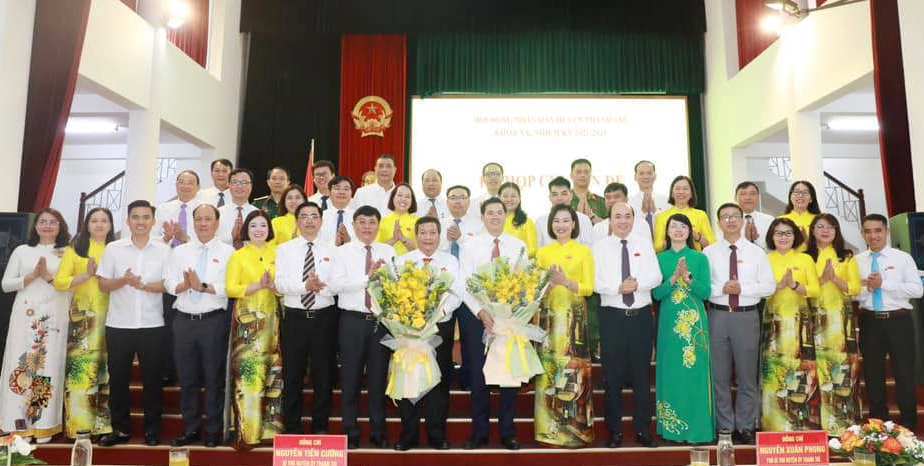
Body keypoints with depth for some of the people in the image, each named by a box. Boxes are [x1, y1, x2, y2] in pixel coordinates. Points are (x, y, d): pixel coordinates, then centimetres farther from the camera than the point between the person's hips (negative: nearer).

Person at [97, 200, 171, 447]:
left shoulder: (164, 250, 2)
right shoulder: (113, 248, 4)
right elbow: (103, 285, 3)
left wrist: (142, 285, -17)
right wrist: (123, 280, -16)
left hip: (152, 325, -1)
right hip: (119, 325, 1)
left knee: (152, 378, 5)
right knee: (118, 378, 8)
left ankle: (152, 428, 17)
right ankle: (121, 428, 21)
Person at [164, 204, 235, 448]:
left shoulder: (228, 252, 1)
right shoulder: (179, 251, 12)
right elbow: (169, 283, 2)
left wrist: (203, 286, -18)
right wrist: (184, 285, -17)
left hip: (214, 321, -3)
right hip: (184, 320, 3)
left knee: (214, 378, 4)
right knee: (187, 378, 10)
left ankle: (213, 431, 16)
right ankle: (190, 429, 24)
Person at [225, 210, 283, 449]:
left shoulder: (277, 254, 10)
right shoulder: (238, 256, 4)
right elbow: (230, 289, -5)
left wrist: (274, 286, -13)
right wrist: (257, 286, -17)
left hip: (272, 319, 3)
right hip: (247, 320, -2)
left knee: (272, 373, 4)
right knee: (248, 373, -6)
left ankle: (270, 426, 14)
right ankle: (247, 432, 1)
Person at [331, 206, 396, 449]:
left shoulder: (389, 252, 8)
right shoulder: (343, 252, 2)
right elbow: (337, 285, -13)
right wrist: (368, 277, -16)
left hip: (382, 320, 1)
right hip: (352, 320, -1)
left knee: (378, 376, 9)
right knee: (351, 377, 5)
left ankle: (378, 432, 21)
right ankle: (350, 432, 18)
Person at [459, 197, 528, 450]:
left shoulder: (519, 246, 5)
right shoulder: (470, 245, 2)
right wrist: (481, 312, -14)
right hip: (477, 315, 0)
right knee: (477, 374, 4)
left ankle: (508, 432, 17)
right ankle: (479, 432, 16)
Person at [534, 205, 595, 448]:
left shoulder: (584, 251, 4)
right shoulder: (543, 252, 12)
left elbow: (589, 288, -1)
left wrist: (567, 282, -16)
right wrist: (547, 282, -9)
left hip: (574, 314, -2)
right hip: (549, 314, 2)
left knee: (572, 369, -6)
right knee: (549, 368, -1)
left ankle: (575, 429, 5)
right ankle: (550, 429, 8)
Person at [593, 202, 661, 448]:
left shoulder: (644, 245, 8)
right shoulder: (600, 247, 2)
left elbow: (656, 277, -1)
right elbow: (596, 282, -7)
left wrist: (637, 284, -19)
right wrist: (619, 288, -21)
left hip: (642, 315, 2)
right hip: (612, 316, -2)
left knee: (642, 374, 8)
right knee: (613, 376, 4)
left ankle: (643, 430, 20)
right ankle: (615, 431, 15)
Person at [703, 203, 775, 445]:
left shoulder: (756, 252, 5)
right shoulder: (709, 252, 3)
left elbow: (769, 286, 0)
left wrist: (743, 288, -13)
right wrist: (722, 289, -16)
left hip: (747, 317, 0)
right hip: (718, 316, 0)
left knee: (747, 375, 7)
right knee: (720, 375, 6)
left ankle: (745, 427, 20)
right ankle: (725, 427, 18)